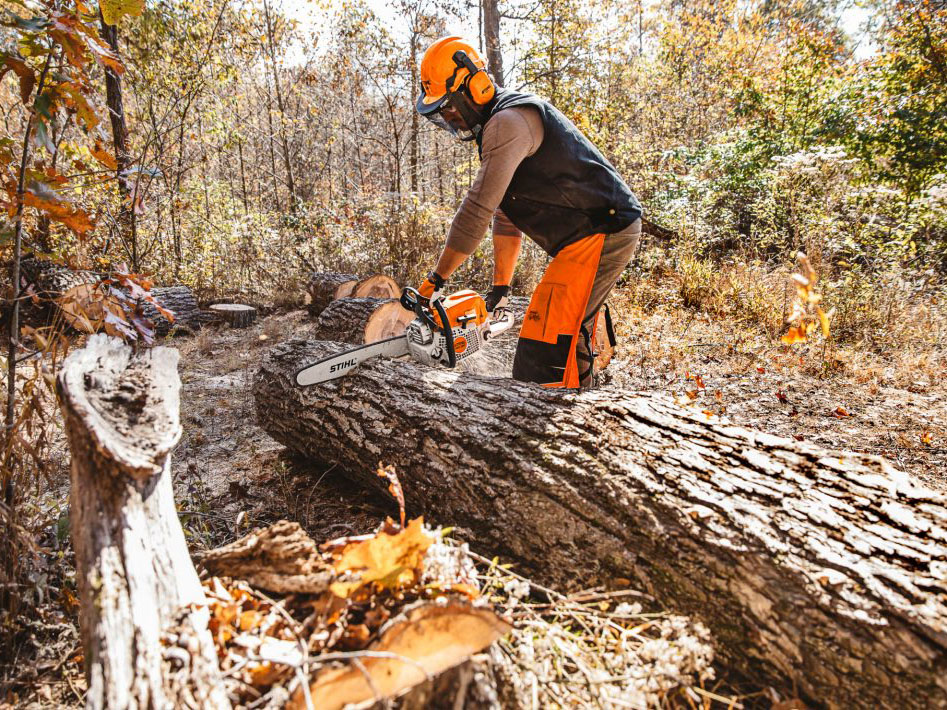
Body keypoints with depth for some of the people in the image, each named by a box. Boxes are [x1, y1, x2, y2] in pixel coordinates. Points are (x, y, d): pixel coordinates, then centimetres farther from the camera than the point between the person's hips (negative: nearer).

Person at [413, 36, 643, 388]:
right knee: (571, 345, 16)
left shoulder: (509, 120, -15)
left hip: (601, 232, -11)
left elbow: (479, 207, -22)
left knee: (543, 351, -17)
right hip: (590, 236, 11)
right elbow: (506, 216, 20)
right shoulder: (495, 127, 19)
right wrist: (501, 286, 16)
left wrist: (437, 278, -17)